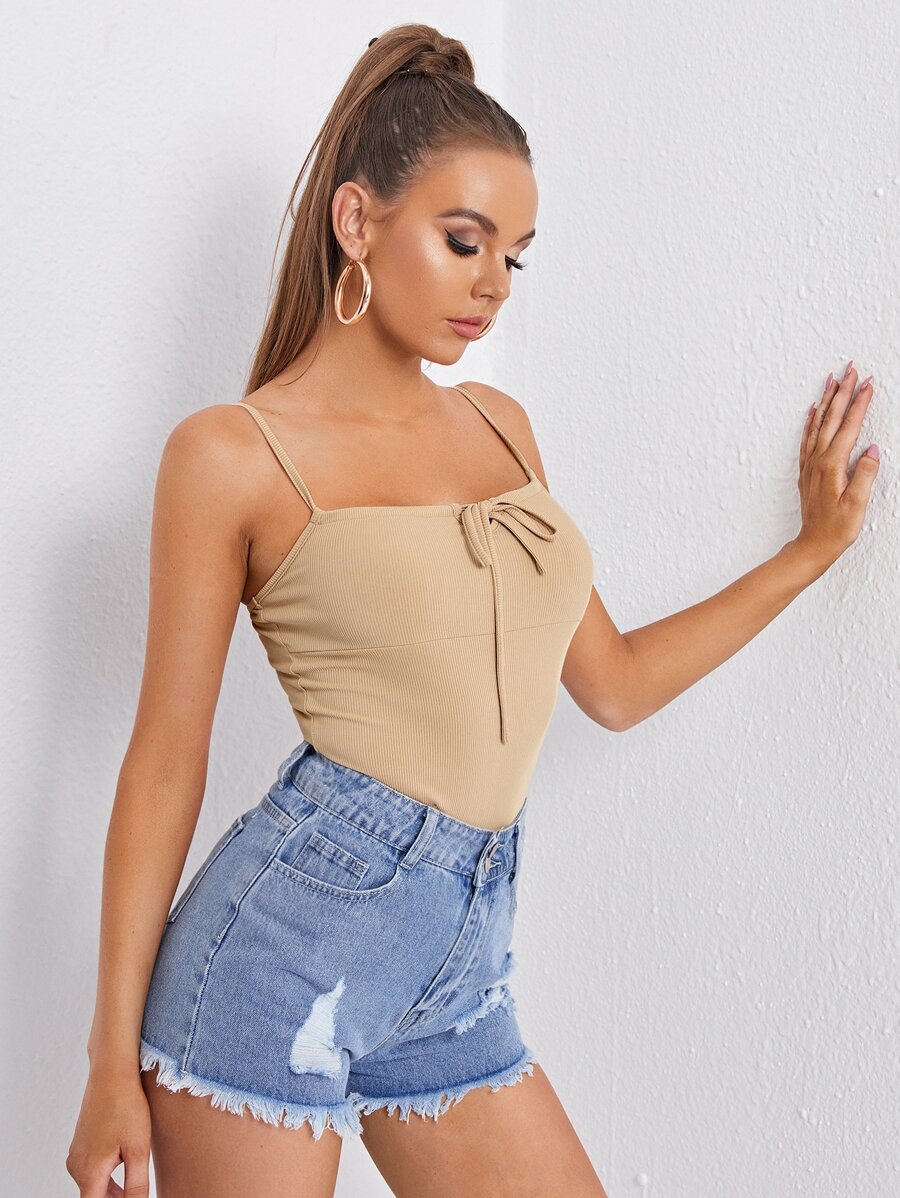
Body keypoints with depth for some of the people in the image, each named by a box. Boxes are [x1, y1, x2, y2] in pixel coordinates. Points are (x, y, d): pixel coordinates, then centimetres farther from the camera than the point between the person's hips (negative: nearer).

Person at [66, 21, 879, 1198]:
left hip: (459, 976, 6)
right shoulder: (233, 455, -5)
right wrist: (114, 1062, -4)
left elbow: (614, 682, 17)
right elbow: (166, 762, -4)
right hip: (286, 933, -5)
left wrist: (814, 545, 18)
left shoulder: (501, 425, 12)